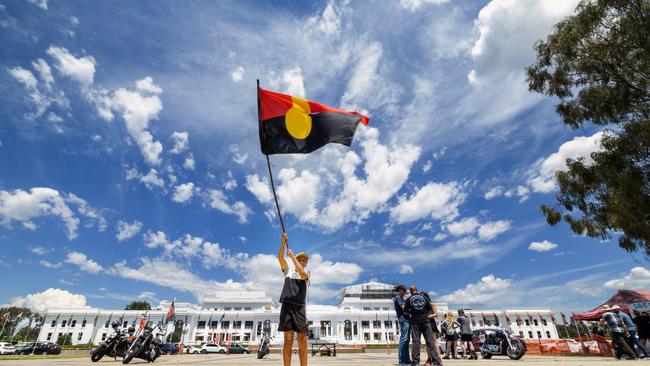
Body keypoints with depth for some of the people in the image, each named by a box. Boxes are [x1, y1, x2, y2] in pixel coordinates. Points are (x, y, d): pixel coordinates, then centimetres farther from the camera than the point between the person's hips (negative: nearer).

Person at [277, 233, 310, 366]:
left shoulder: (307, 273, 15)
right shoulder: (288, 269, 19)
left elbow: (302, 273, -11)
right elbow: (280, 257, 3)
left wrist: (292, 256, -9)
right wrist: (284, 241, -8)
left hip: (299, 306, 0)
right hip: (287, 304, 0)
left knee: (302, 340, -4)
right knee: (288, 339, -5)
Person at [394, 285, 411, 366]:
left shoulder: (401, 298, 25)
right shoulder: (398, 297, -3)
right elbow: (404, 308, -13)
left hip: (406, 320, 10)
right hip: (403, 320, -10)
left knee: (407, 340, 9)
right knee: (403, 339, -12)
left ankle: (406, 359, 12)